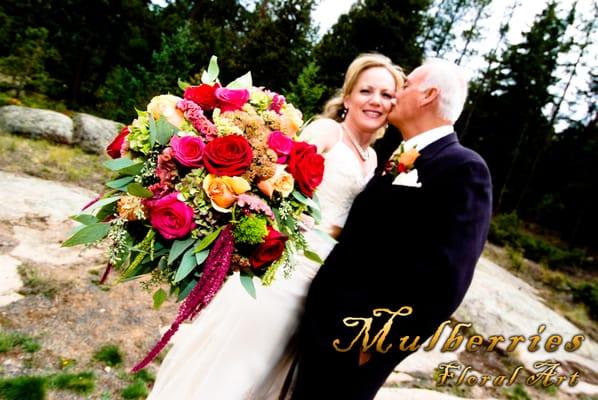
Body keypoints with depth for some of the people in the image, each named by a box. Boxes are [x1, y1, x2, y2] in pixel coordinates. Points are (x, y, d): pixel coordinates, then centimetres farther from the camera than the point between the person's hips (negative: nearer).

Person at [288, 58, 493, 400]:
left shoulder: (463, 169, -17)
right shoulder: (400, 159, 11)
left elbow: (444, 282, -24)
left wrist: (374, 343, -18)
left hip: (353, 339, -8)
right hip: (327, 314, 8)